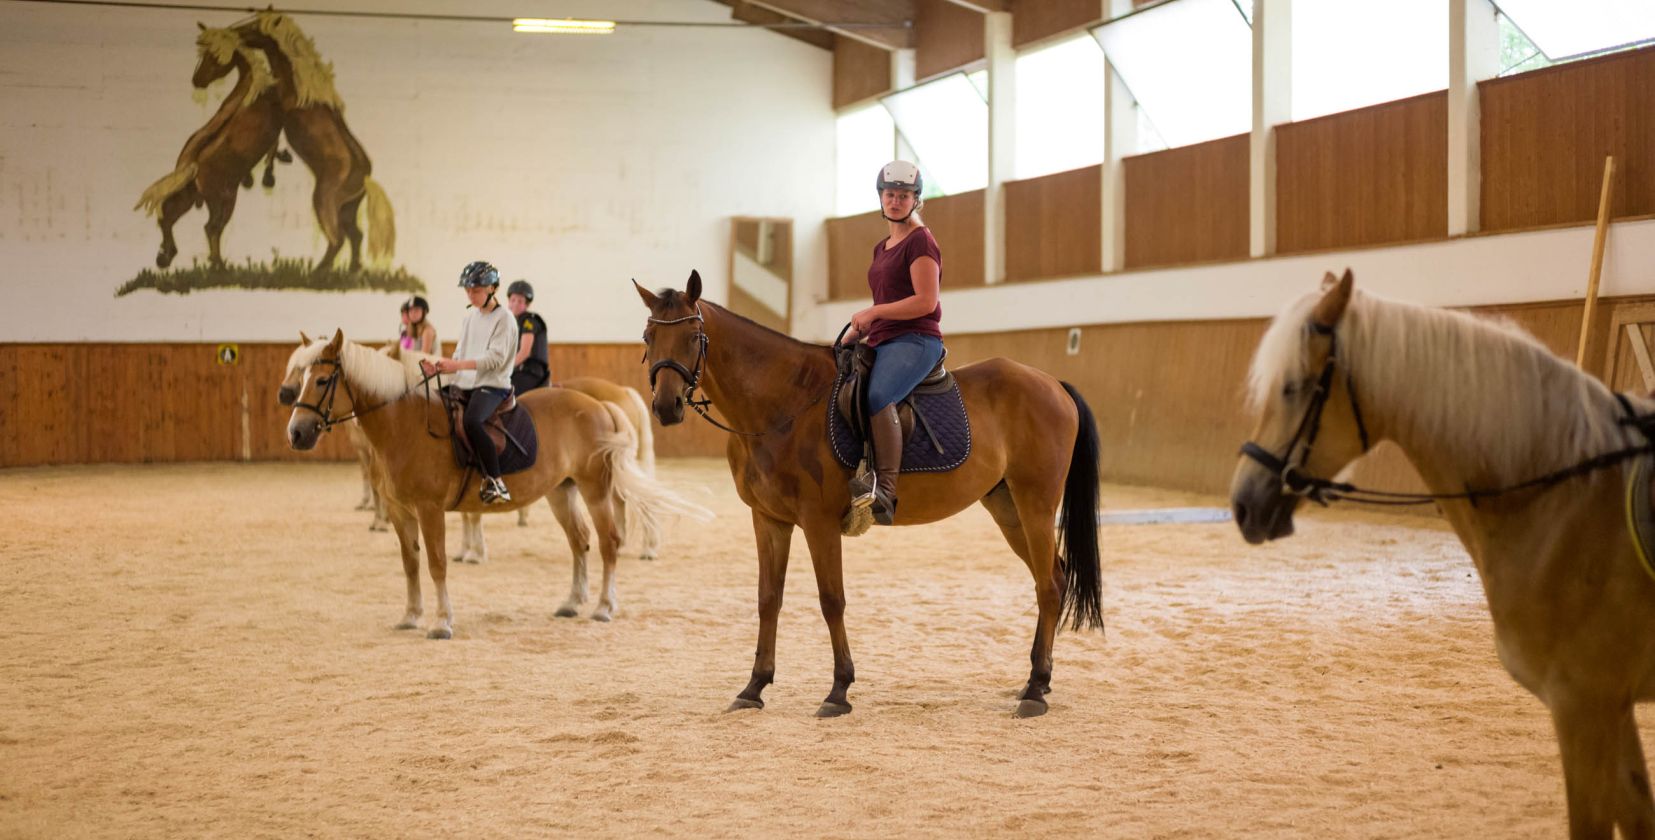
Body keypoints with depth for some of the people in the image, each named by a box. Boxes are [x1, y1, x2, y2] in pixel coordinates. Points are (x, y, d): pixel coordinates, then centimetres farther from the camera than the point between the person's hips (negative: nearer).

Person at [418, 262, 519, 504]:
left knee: (472, 421, -35)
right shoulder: (470, 315, 16)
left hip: (493, 386, -8)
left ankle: (495, 482, -30)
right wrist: (440, 367, -3)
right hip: (465, 384, 8)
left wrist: (458, 365, -24)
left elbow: (496, 358, -16)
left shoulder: (503, 318, -6)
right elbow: (460, 355, 17)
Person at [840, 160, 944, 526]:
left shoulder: (920, 241, -4)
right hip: (881, 343, 10)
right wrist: (851, 337, 17)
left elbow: (926, 301, -14)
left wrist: (872, 313, -14)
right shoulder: (882, 248, 23)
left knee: (876, 397, -36)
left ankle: (886, 492, -42)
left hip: (915, 341, -10)